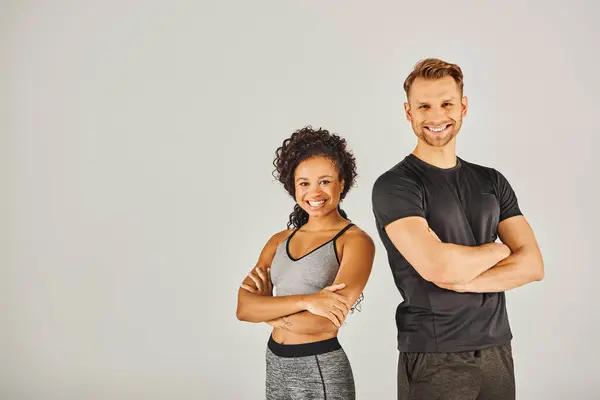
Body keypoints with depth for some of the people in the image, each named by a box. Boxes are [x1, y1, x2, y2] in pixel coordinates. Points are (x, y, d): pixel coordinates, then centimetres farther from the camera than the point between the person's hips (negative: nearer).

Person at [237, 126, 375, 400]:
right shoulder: (279, 241, 5)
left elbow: (329, 320, -22)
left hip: (321, 370, -5)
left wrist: (267, 309, -7)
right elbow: (243, 308, -7)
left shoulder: (356, 241, -11)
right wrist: (305, 301, -22)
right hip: (276, 366, 5)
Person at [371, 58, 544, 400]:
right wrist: (499, 249, -5)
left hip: (497, 349, 5)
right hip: (434, 358, -5)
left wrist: (458, 279, -16)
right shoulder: (394, 186, -9)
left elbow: (533, 265, -2)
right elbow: (437, 267, -23)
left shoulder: (492, 182, 8)